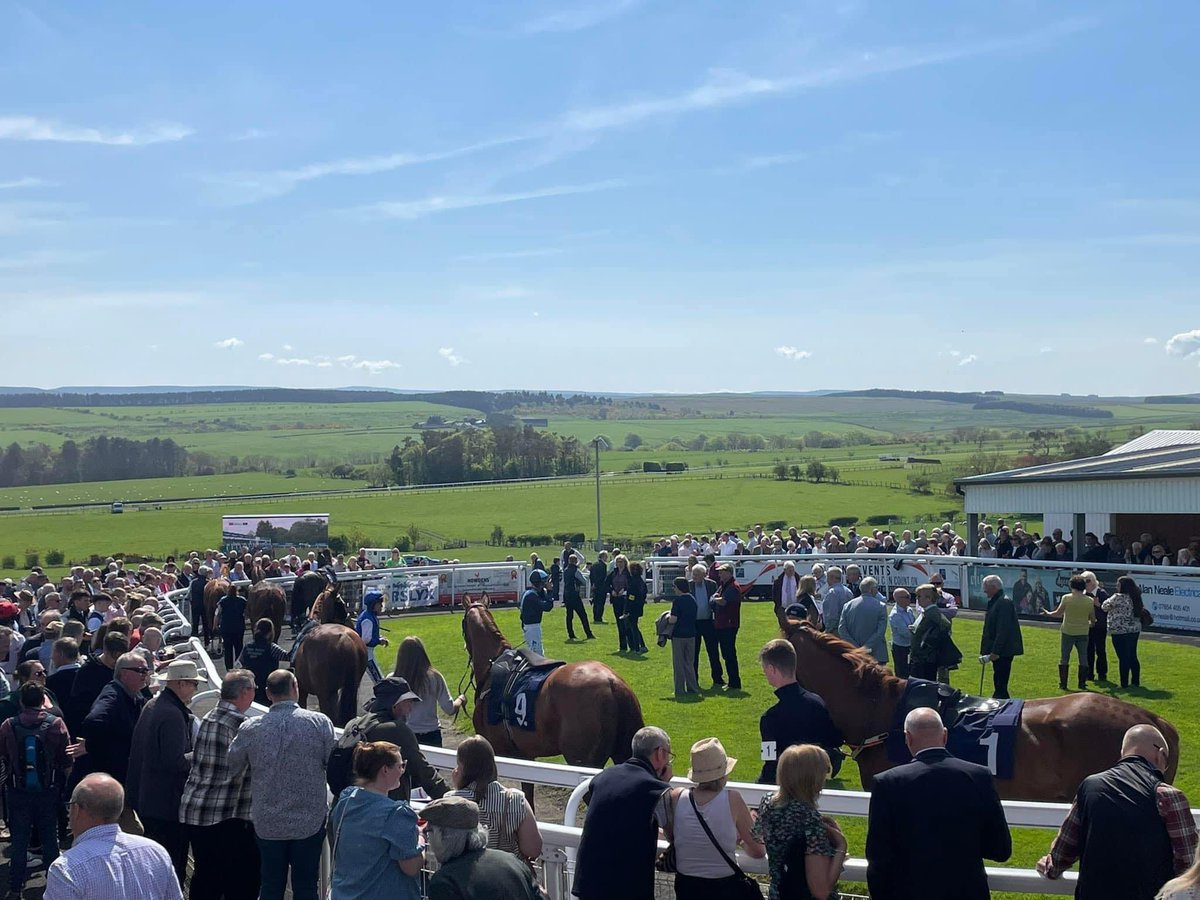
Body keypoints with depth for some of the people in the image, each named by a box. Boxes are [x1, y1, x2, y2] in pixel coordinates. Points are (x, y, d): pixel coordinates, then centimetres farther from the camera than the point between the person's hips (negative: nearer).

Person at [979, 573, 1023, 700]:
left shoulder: (1004, 603, -16)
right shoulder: (995, 602, 16)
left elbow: (1003, 631, -21)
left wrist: (995, 652, -22)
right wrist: (985, 650, 18)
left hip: (1003, 652, -10)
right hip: (998, 651, 10)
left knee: (1000, 685, -9)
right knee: (999, 685, 14)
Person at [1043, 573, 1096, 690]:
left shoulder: (1066, 598, -10)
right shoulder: (1089, 600, -3)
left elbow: (1058, 613, -4)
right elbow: (1093, 619, 3)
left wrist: (1048, 614, 15)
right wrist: (1090, 623, 26)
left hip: (1067, 632, -1)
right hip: (1083, 633, 2)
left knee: (1064, 658, 8)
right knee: (1083, 658, 10)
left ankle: (1063, 684, 8)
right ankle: (1082, 683, 10)